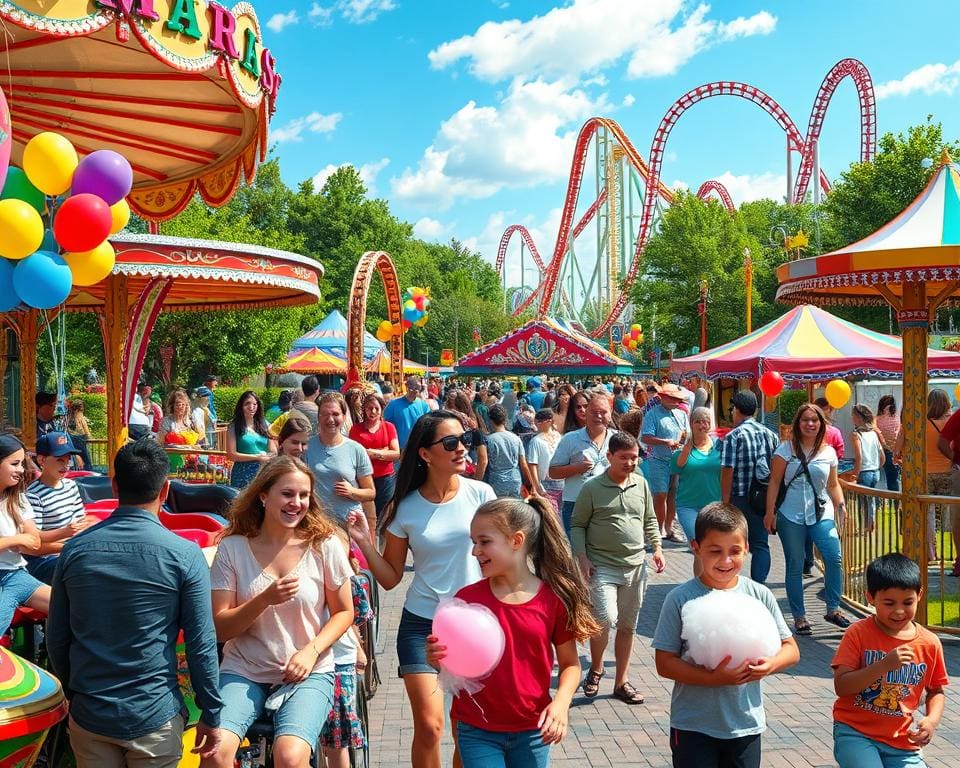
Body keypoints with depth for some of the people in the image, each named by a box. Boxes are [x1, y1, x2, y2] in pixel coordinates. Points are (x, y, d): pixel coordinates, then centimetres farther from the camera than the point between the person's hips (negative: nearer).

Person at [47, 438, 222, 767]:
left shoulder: (74, 549, -4)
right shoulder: (185, 555, -14)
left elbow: (57, 638, 3)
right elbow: (201, 644, -12)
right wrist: (211, 714, -2)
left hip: (88, 715, 3)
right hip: (154, 716, -2)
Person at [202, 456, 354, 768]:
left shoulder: (324, 545, -3)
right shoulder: (233, 548, -3)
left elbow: (344, 612, 6)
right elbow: (220, 629, -4)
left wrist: (312, 650, -10)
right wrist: (265, 599, -20)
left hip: (309, 672, 0)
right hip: (244, 671, 1)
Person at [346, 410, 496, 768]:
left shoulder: (480, 494, -7)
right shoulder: (406, 508, -6)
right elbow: (391, 578, 1)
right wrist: (365, 543, -14)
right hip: (421, 622, 0)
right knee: (429, 726, -4)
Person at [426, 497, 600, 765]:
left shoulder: (555, 599, -9)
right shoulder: (467, 598, -8)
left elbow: (570, 664, 1)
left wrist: (561, 702, -15)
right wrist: (438, 658, -21)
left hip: (533, 731, 1)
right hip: (477, 732, 0)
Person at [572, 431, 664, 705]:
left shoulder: (641, 484, 7)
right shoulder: (592, 487, -6)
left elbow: (650, 520, 18)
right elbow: (577, 526, 0)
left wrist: (656, 548, 6)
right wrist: (582, 558, -9)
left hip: (636, 567, 5)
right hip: (602, 567, -5)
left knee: (627, 626, 12)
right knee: (605, 619, -18)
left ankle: (622, 682, 25)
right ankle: (595, 669, 10)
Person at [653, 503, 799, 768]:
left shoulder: (760, 596, -3)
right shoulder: (680, 599, -11)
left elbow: (791, 649, 4)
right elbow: (665, 663, -11)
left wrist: (771, 664, -18)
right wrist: (713, 678, -24)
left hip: (746, 724, 3)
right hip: (694, 726, -3)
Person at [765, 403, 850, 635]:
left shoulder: (828, 452, 7)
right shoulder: (786, 448, -1)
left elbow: (833, 485, 16)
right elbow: (775, 482, -1)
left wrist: (841, 506, 3)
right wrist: (770, 512, -5)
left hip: (821, 513, 2)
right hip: (791, 515, -2)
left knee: (834, 558, -15)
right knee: (795, 566, 4)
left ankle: (833, 609, 2)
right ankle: (799, 617, 15)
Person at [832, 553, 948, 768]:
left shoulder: (930, 644, 2)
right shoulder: (858, 633, -7)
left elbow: (936, 691, 16)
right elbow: (841, 686, -13)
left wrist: (932, 719, -5)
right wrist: (883, 665, -23)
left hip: (903, 741, 3)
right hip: (855, 732, -3)